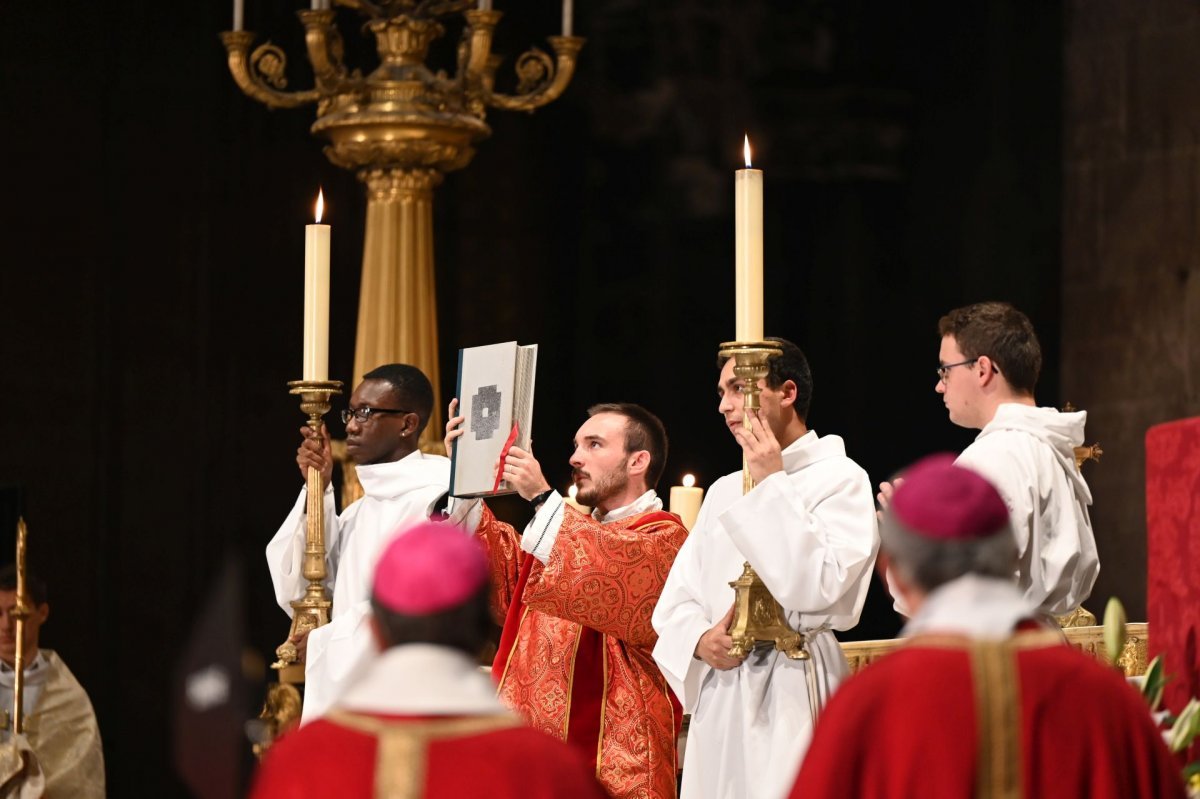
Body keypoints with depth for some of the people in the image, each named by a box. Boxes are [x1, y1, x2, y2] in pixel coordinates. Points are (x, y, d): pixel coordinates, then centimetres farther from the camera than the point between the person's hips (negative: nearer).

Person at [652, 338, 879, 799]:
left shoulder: (840, 479, -3)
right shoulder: (724, 492, 18)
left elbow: (818, 588, -17)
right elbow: (674, 602, 15)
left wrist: (773, 484, -12)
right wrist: (699, 640, -7)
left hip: (792, 689, -6)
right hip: (718, 692, 6)